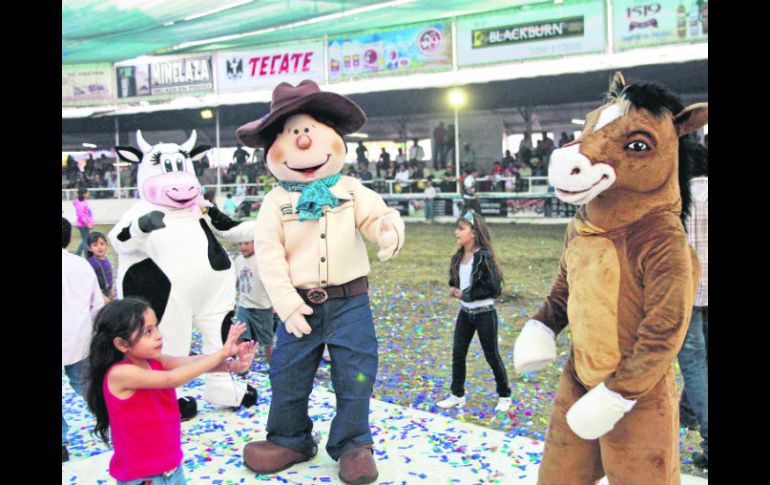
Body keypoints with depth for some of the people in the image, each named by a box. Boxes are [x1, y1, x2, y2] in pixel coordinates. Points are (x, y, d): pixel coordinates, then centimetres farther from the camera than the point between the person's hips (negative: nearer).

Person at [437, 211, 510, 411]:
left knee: (492, 355, 7)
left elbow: (494, 288, -20)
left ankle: (504, 396, 25)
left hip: (484, 314, -6)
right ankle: (457, 395, 23)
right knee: (458, 353, 8)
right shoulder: (458, 257, 3)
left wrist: (467, 294, -19)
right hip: (465, 312, 7)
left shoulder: (484, 257, -18)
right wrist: (455, 290, -6)